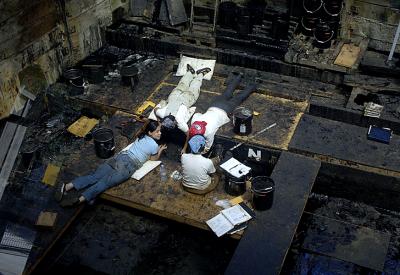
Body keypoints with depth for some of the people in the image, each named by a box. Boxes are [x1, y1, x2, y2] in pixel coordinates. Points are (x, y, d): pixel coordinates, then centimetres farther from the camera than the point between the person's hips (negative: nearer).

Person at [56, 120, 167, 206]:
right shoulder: (154, 145, -1)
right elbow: (153, 159, 17)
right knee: (105, 182, -16)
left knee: (95, 176, -3)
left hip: (120, 157, 6)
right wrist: (160, 150, 29)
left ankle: (67, 186, -17)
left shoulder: (142, 136, 20)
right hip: (128, 165, -6)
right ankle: (79, 200, -30)